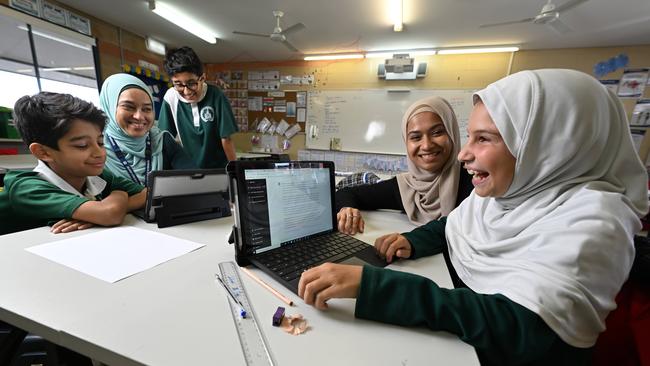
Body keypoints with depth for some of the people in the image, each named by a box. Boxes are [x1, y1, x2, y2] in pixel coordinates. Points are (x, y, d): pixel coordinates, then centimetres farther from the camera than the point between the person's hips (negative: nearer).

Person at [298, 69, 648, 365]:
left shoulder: (590, 219, -25)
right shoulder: (495, 192, -4)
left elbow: (515, 329, -34)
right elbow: (448, 227, 10)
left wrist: (368, 283, -41)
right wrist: (410, 242, -12)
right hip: (453, 336, 5)